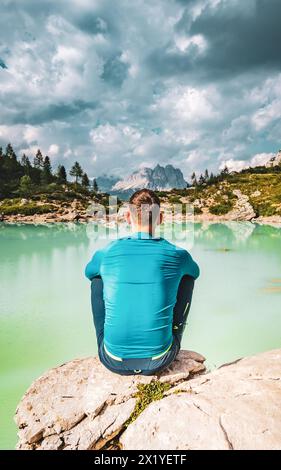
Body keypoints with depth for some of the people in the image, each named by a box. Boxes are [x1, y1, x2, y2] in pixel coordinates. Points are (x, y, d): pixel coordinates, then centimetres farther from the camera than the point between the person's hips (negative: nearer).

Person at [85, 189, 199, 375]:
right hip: (159, 361, 0)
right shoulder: (177, 255, -7)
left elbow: (89, 272, 19)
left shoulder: (106, 253, -6)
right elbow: (195, 272, 19)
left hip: (114, 361, 1)